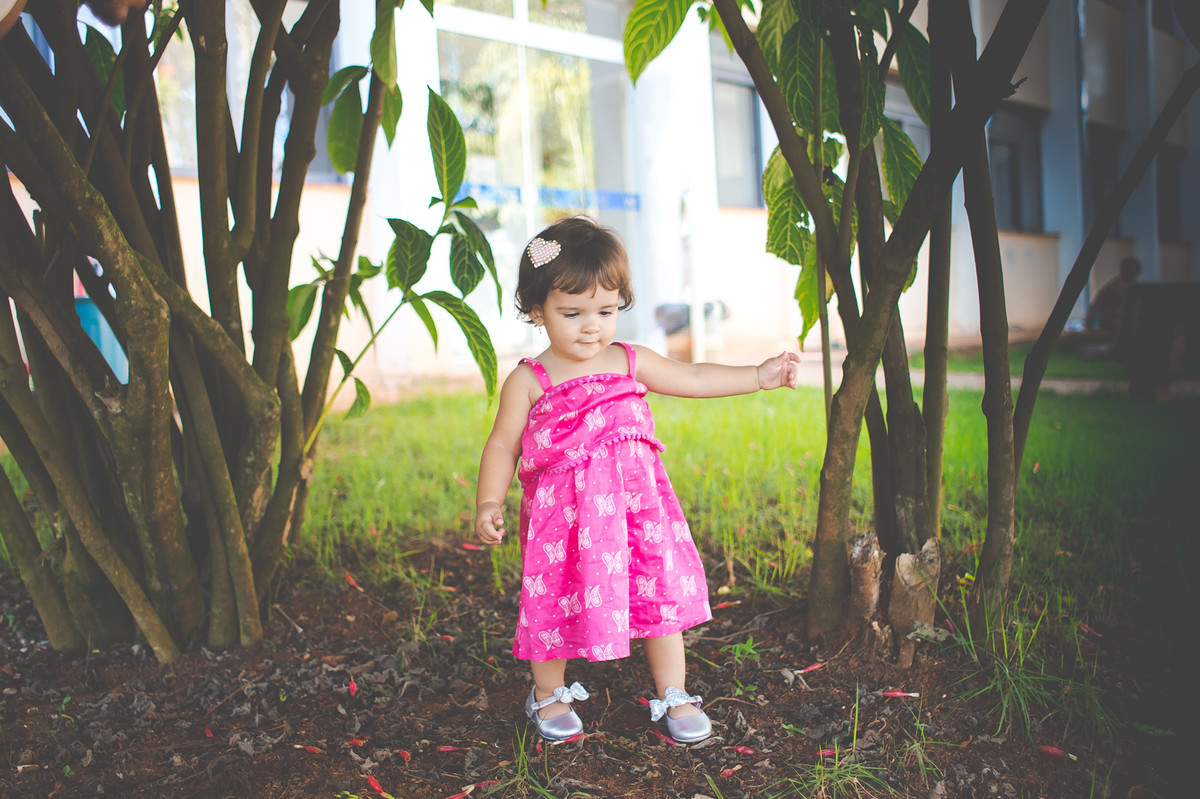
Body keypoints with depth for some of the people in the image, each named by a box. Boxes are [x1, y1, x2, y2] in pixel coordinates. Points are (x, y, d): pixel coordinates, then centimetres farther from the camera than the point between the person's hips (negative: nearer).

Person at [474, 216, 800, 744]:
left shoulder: (630, 363, 5)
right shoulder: (528, 380, -3)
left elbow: (693, 378, 13)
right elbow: (503, 447, -1)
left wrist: (758, 376, 10)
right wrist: (488, 504, -12)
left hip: (635, 502, 3)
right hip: (562, 512, -2)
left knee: (660, 593, 7)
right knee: (556, 600, 7)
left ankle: (674, 695, 26)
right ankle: (549, 695, 33)